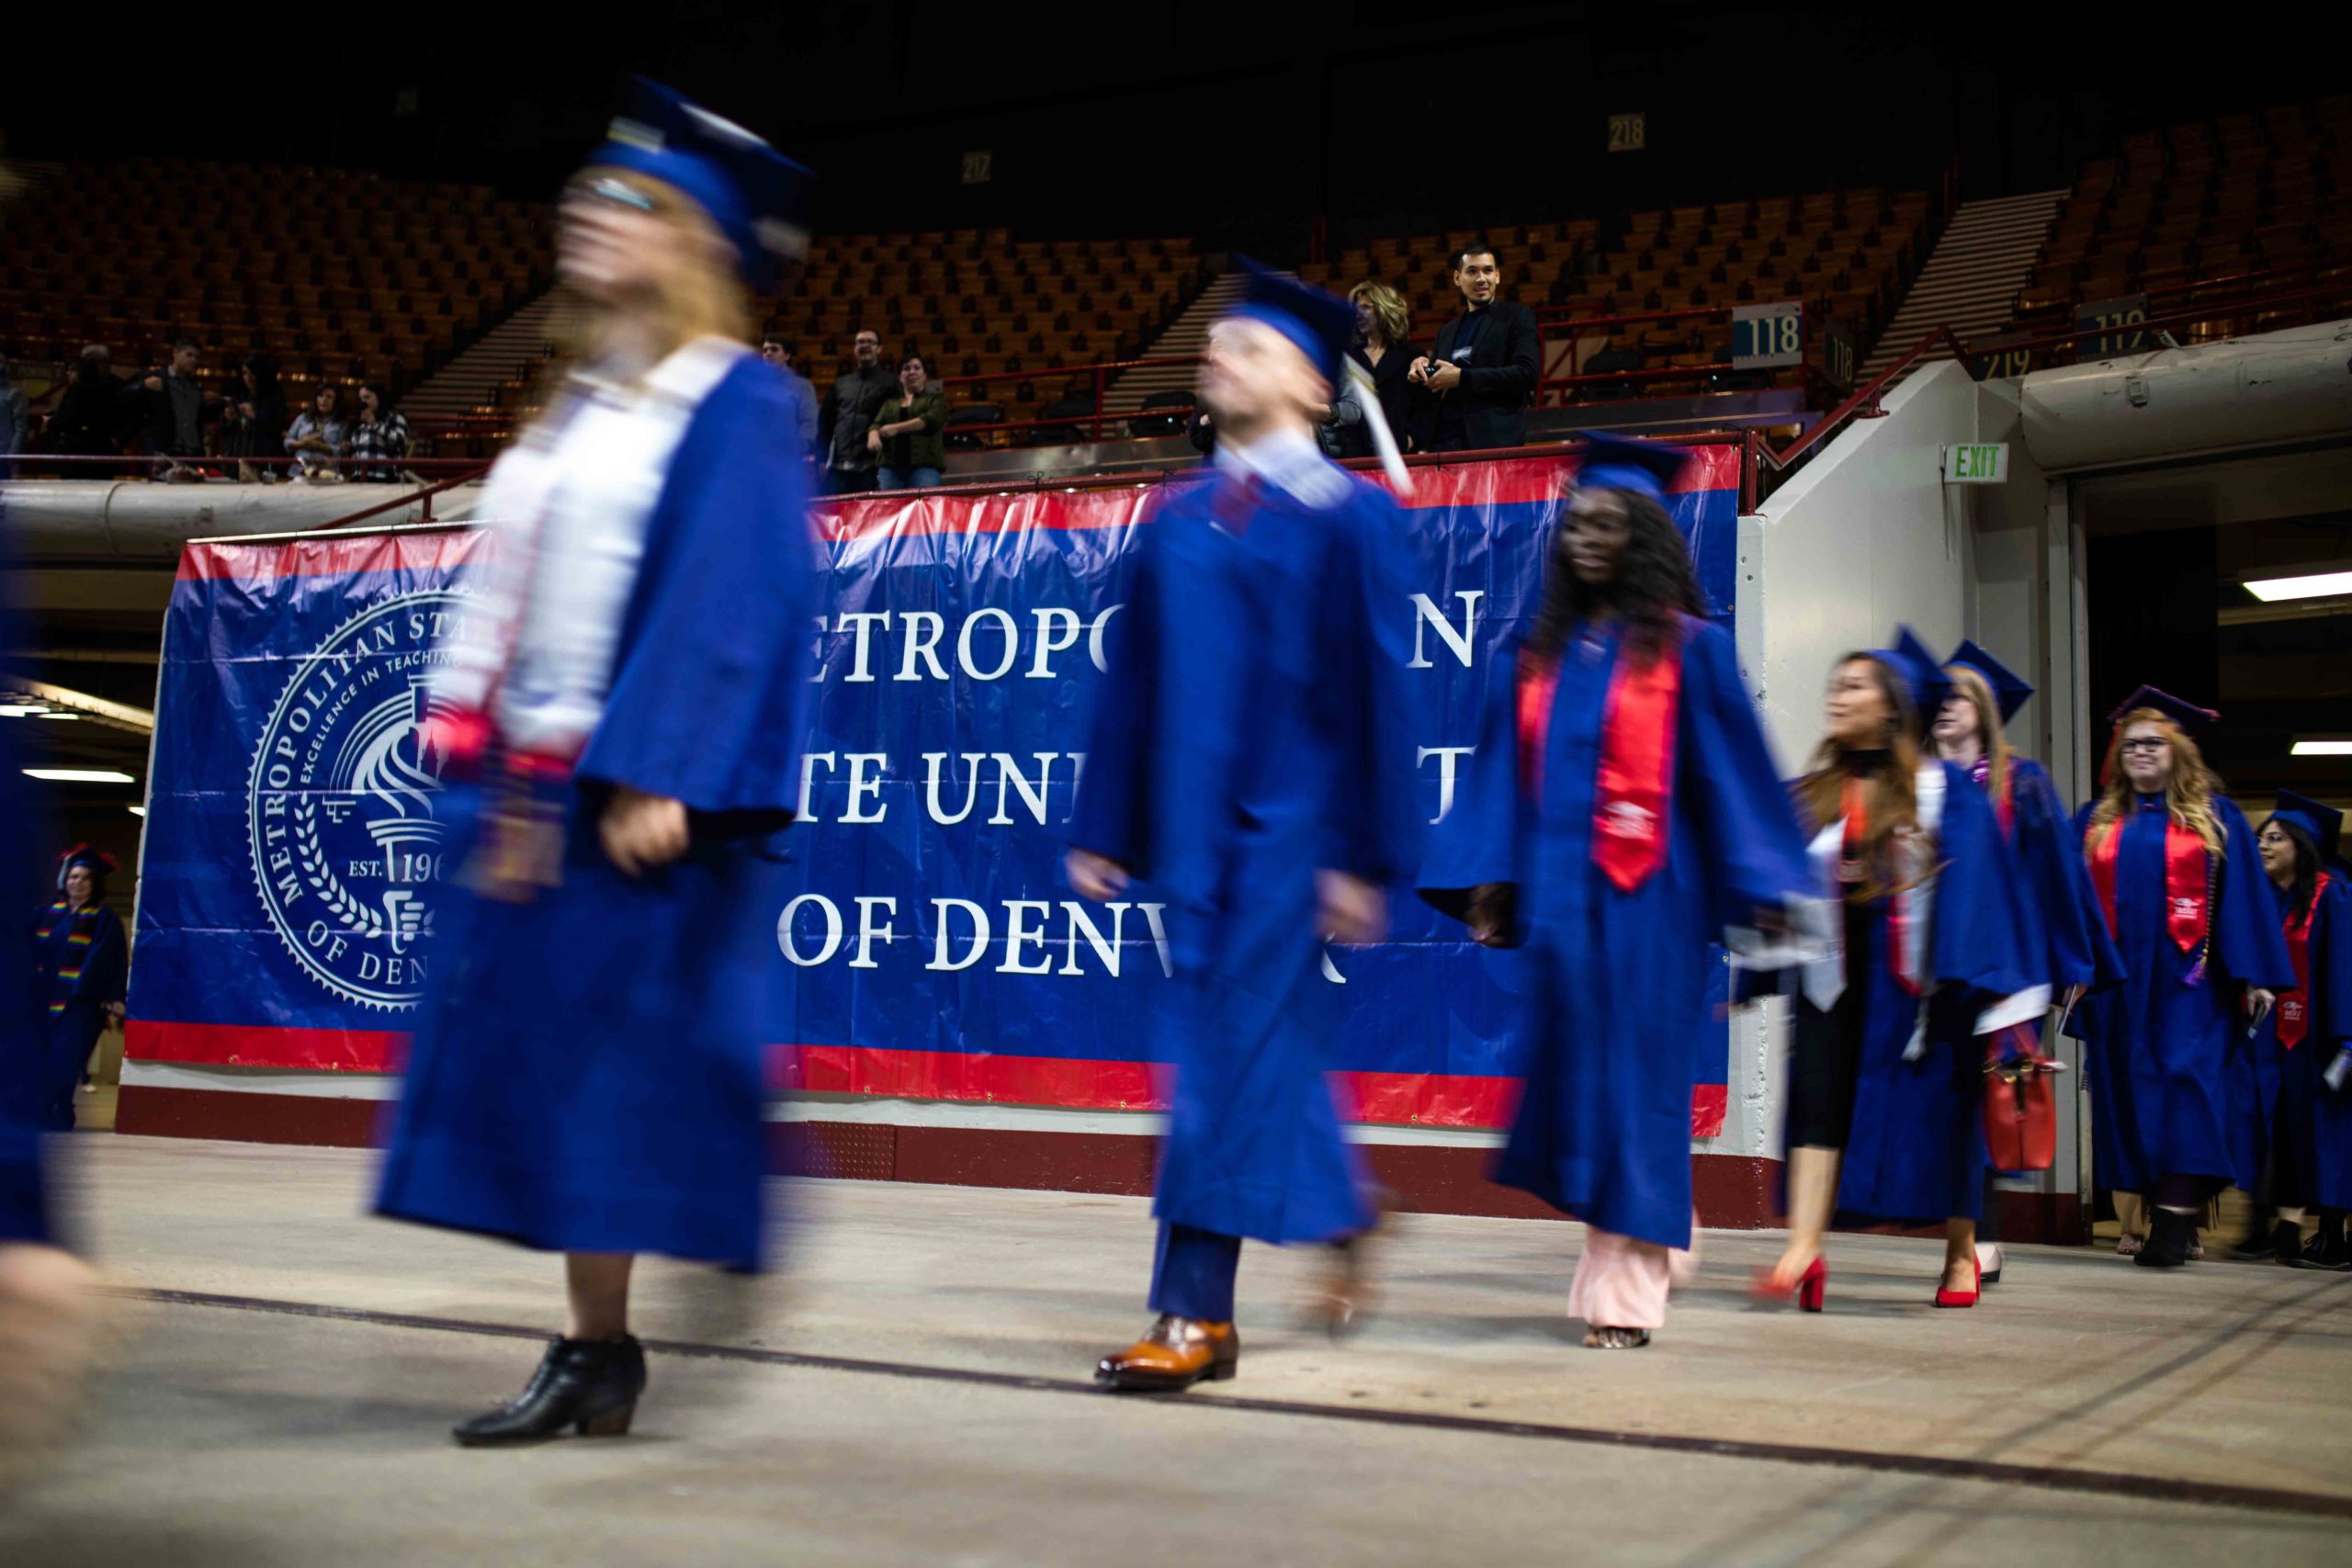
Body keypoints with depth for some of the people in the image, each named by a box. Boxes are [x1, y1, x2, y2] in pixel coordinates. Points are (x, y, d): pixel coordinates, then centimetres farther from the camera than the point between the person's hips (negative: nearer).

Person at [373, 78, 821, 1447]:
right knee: (539, 1052, 7)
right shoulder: (587, 401, 18)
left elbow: (727, 599, -16)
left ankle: (605, 1351, 7)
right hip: (531, 782, 8)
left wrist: (654, 774, -23)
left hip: (634, 790, -8)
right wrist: (478, 746, 15)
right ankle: (593, 1348, 16)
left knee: (607, 1055, -4)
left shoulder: (735, 405, -7)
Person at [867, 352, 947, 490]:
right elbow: (876, 424, 15)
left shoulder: (935, 397, 13)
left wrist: (896, 428, -10)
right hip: (889, 463, 3)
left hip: (924, 464, -3)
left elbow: (931, 419, -4)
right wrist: (873, 436, -11)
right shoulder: (890, 402, 24)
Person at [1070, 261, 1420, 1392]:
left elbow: (1370, 693, -8)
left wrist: (1362, 855, -12)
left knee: (1236, 1051, -7)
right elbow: (1133, 683, 14)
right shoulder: (1178, 522, 13)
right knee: (1259, 1047, 11)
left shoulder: (1346, 516, -4)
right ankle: (1339, 1209, 33)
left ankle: (1197, 1312, -4)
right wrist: (1105, 830, 9)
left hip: (1284, 823, -6)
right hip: (1191, 820, 6)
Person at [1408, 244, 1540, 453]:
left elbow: (1527, 373, -9)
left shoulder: (1517, 317, 5)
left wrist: (1462, 377, -11)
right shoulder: (1447, 332, 23)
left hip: (1496, 442, -5)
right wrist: (1422, 370, 2)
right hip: (1444, 442, 5)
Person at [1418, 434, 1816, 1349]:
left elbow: (1732, 771, -2)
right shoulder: (1539, 656, 12)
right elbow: (1505, 775, 12)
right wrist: (1488, 879, 4)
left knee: (1634, 1075, -3)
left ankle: (1627, 1288, 3)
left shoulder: (1688, 648, 1)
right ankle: (1643, 1246, 25)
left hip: (1646, 893, -4)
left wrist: (1757, 890, -7)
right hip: (1558, 891, 4)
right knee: (1571, 1074, 6)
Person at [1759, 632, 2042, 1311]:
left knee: (1939, 1111, 6)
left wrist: (1973, 980, -14)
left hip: (1917, 975, -3)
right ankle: (1804, 1249, -19)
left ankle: (1961, 1254, 22)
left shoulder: (1944, 791, -3)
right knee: (1819, 1095, -12)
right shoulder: (1814, 794, 8)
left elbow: (1974, 890, -7)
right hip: (1835, 974, 3)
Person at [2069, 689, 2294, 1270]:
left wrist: (2254, 976, -5)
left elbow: (2244, 897, 2)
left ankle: (2174, 1219, -18)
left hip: (2188, 981, -3)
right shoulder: (2094, 822, 14)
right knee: (2131, 1092, 3)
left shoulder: (2216, 817, 7)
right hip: (2119, 983, 3)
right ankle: (2166, 1216, 12)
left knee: (2185, 1085, -12)